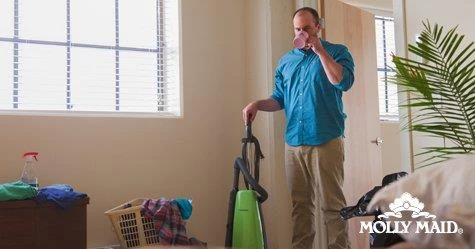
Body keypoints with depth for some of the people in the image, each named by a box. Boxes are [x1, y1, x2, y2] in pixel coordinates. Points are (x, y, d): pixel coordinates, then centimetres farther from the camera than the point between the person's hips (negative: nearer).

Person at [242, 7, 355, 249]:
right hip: (293, 143, 4)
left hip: (326, 141, -4)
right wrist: (257, 104, 0)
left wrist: (319, 50, -11)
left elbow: (343, 82, -15)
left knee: (331, 204, -3)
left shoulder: (337, 52, 4)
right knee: (300, 204, 10)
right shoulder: (285, 61, 16)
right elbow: (279, 99, 18)